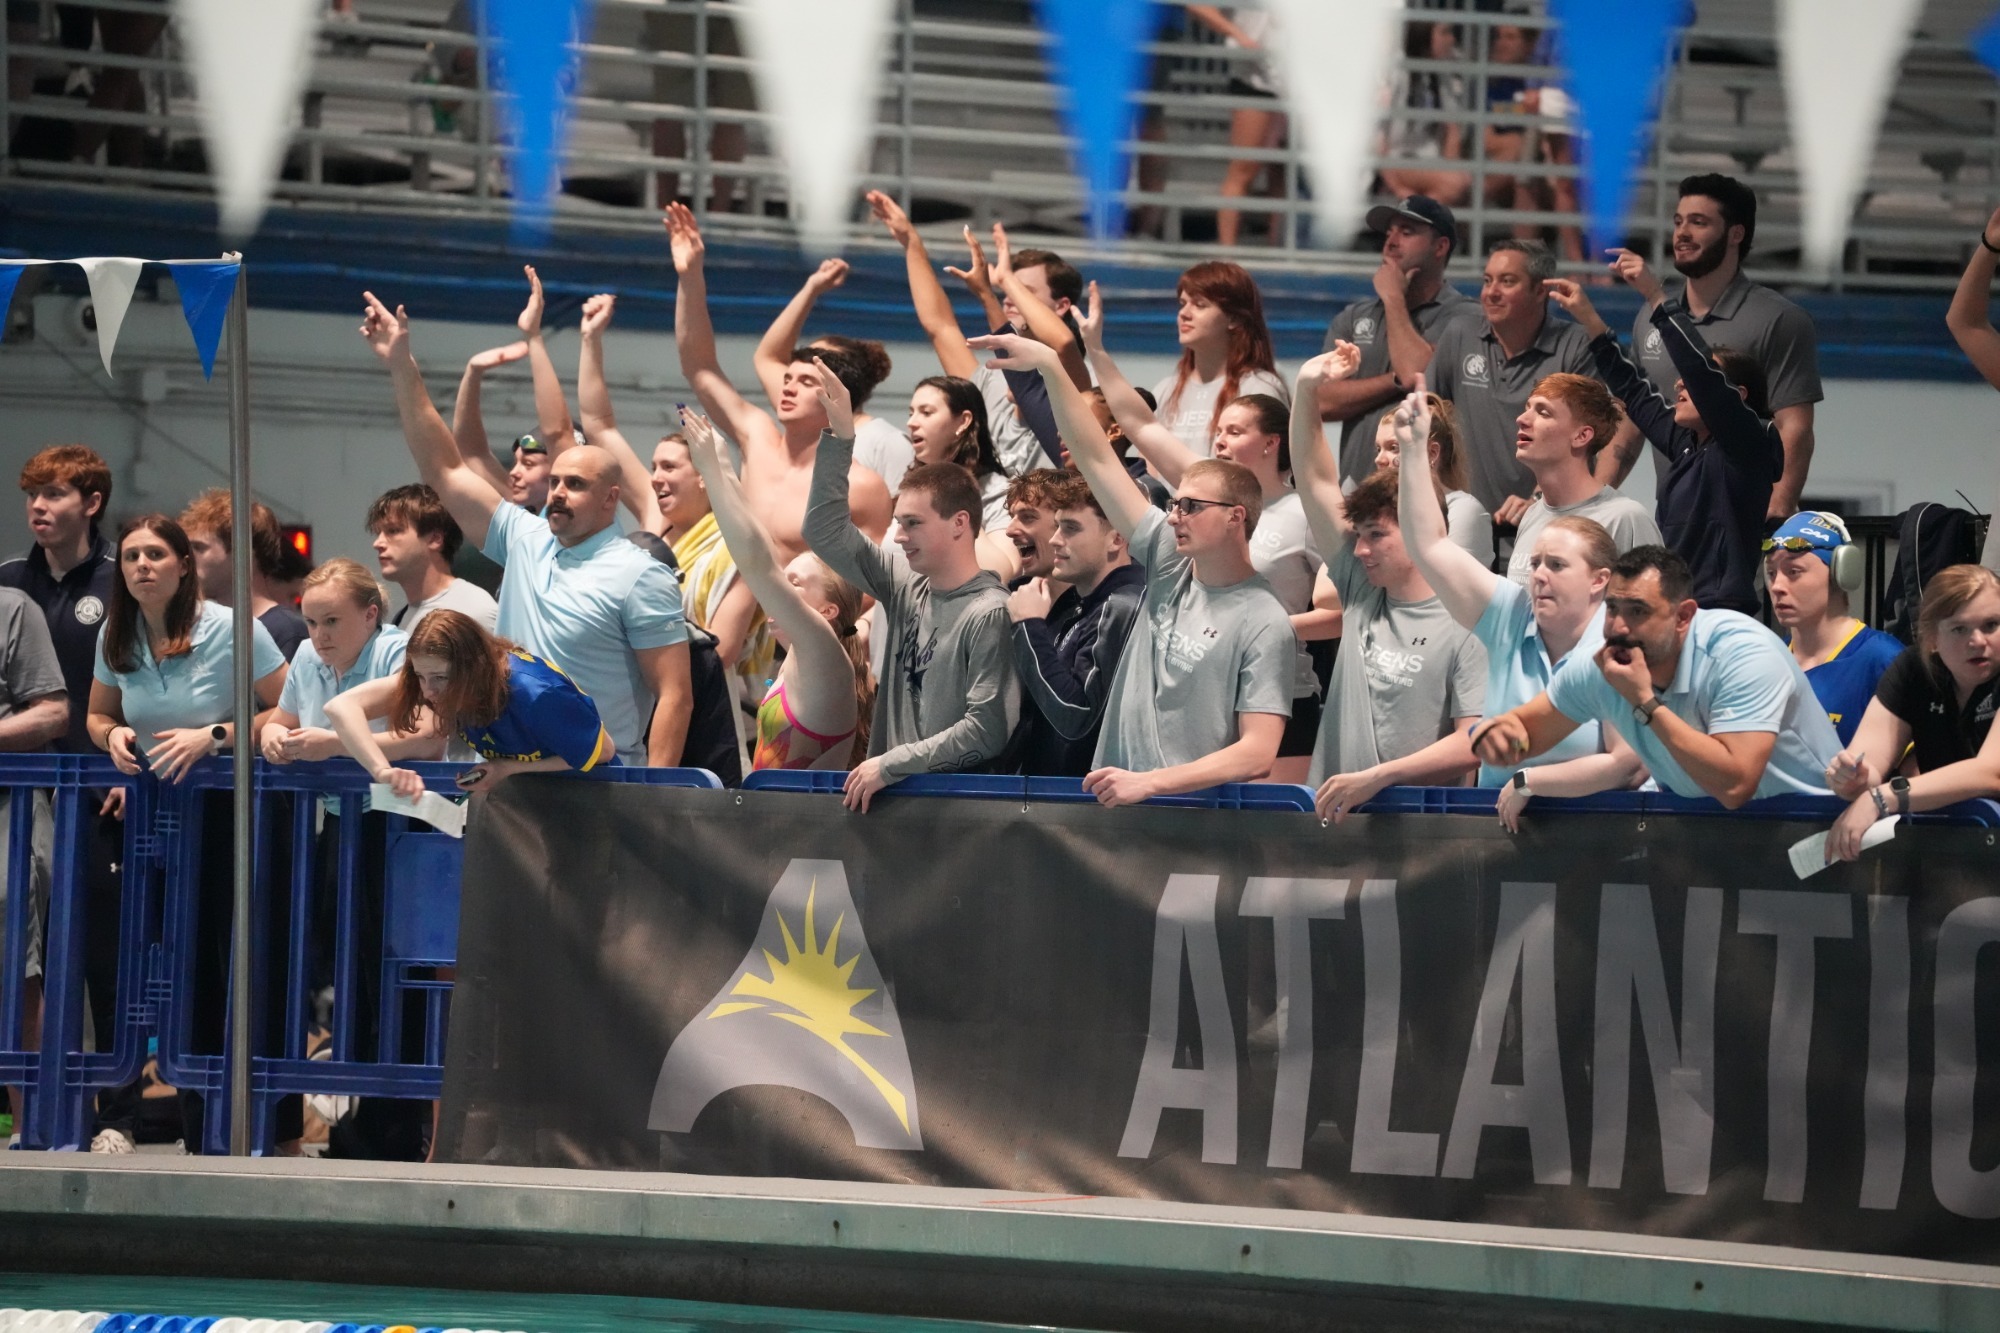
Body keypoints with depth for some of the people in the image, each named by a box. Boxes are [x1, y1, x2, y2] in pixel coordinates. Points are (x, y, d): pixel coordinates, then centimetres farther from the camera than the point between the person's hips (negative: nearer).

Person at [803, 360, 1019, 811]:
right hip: (896, 793, 7)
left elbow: (987, 730, -15)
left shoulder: (990, 614, -9)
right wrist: (839, 438, 10)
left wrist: (890, 764, -13)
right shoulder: (906, 587, 12)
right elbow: (825, 532, 18)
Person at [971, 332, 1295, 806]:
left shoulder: (1264, 625, -6)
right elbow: (1097, 459, 13)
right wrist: (1049, 366, 8)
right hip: (1116, 801, 6)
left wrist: (1150, 783, -19)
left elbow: (1258, 752, -12)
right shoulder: (1169, 568, 12)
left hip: (1193, 812, -5)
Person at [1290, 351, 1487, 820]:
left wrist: (1376, 777, -17)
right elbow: (1316, 482, 19)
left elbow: (1476, 742, -11)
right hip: (1332, 814, 6)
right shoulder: (1363, 594, 15)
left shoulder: (1466, 626, -4)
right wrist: (1306, 390, 13)